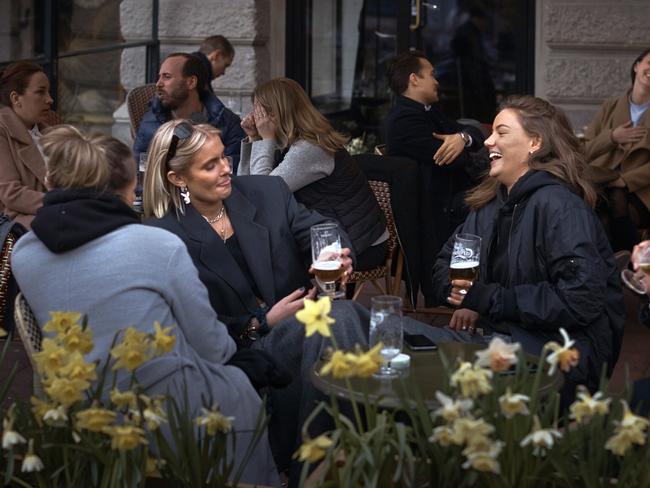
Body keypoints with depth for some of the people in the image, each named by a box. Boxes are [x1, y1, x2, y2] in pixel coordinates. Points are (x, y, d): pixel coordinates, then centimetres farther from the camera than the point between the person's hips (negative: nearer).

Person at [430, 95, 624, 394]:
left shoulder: (559, 206, -14)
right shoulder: (492, 203, 12)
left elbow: (582, 298, -22)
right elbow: (446, 262, 20)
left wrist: (489, 299, -19)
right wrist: (465, 299, -4)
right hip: (502, 332, 7)